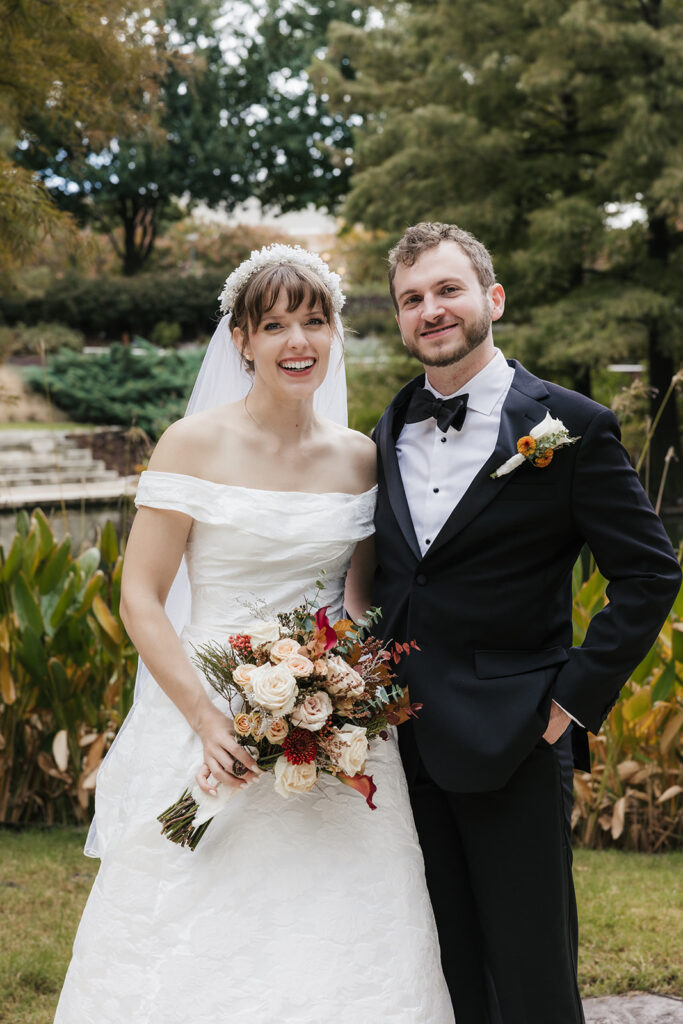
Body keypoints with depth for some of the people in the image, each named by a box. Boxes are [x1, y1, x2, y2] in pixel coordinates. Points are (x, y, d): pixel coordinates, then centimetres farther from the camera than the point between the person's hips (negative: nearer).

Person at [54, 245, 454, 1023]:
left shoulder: (360, 458, 6)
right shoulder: (194, 446, -5)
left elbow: (361, 601, 13)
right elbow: (140, 600, -7)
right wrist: (208, 719, -17)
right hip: (209, 712, -3)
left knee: (340, 953, 6)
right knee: (202, 959, 3)